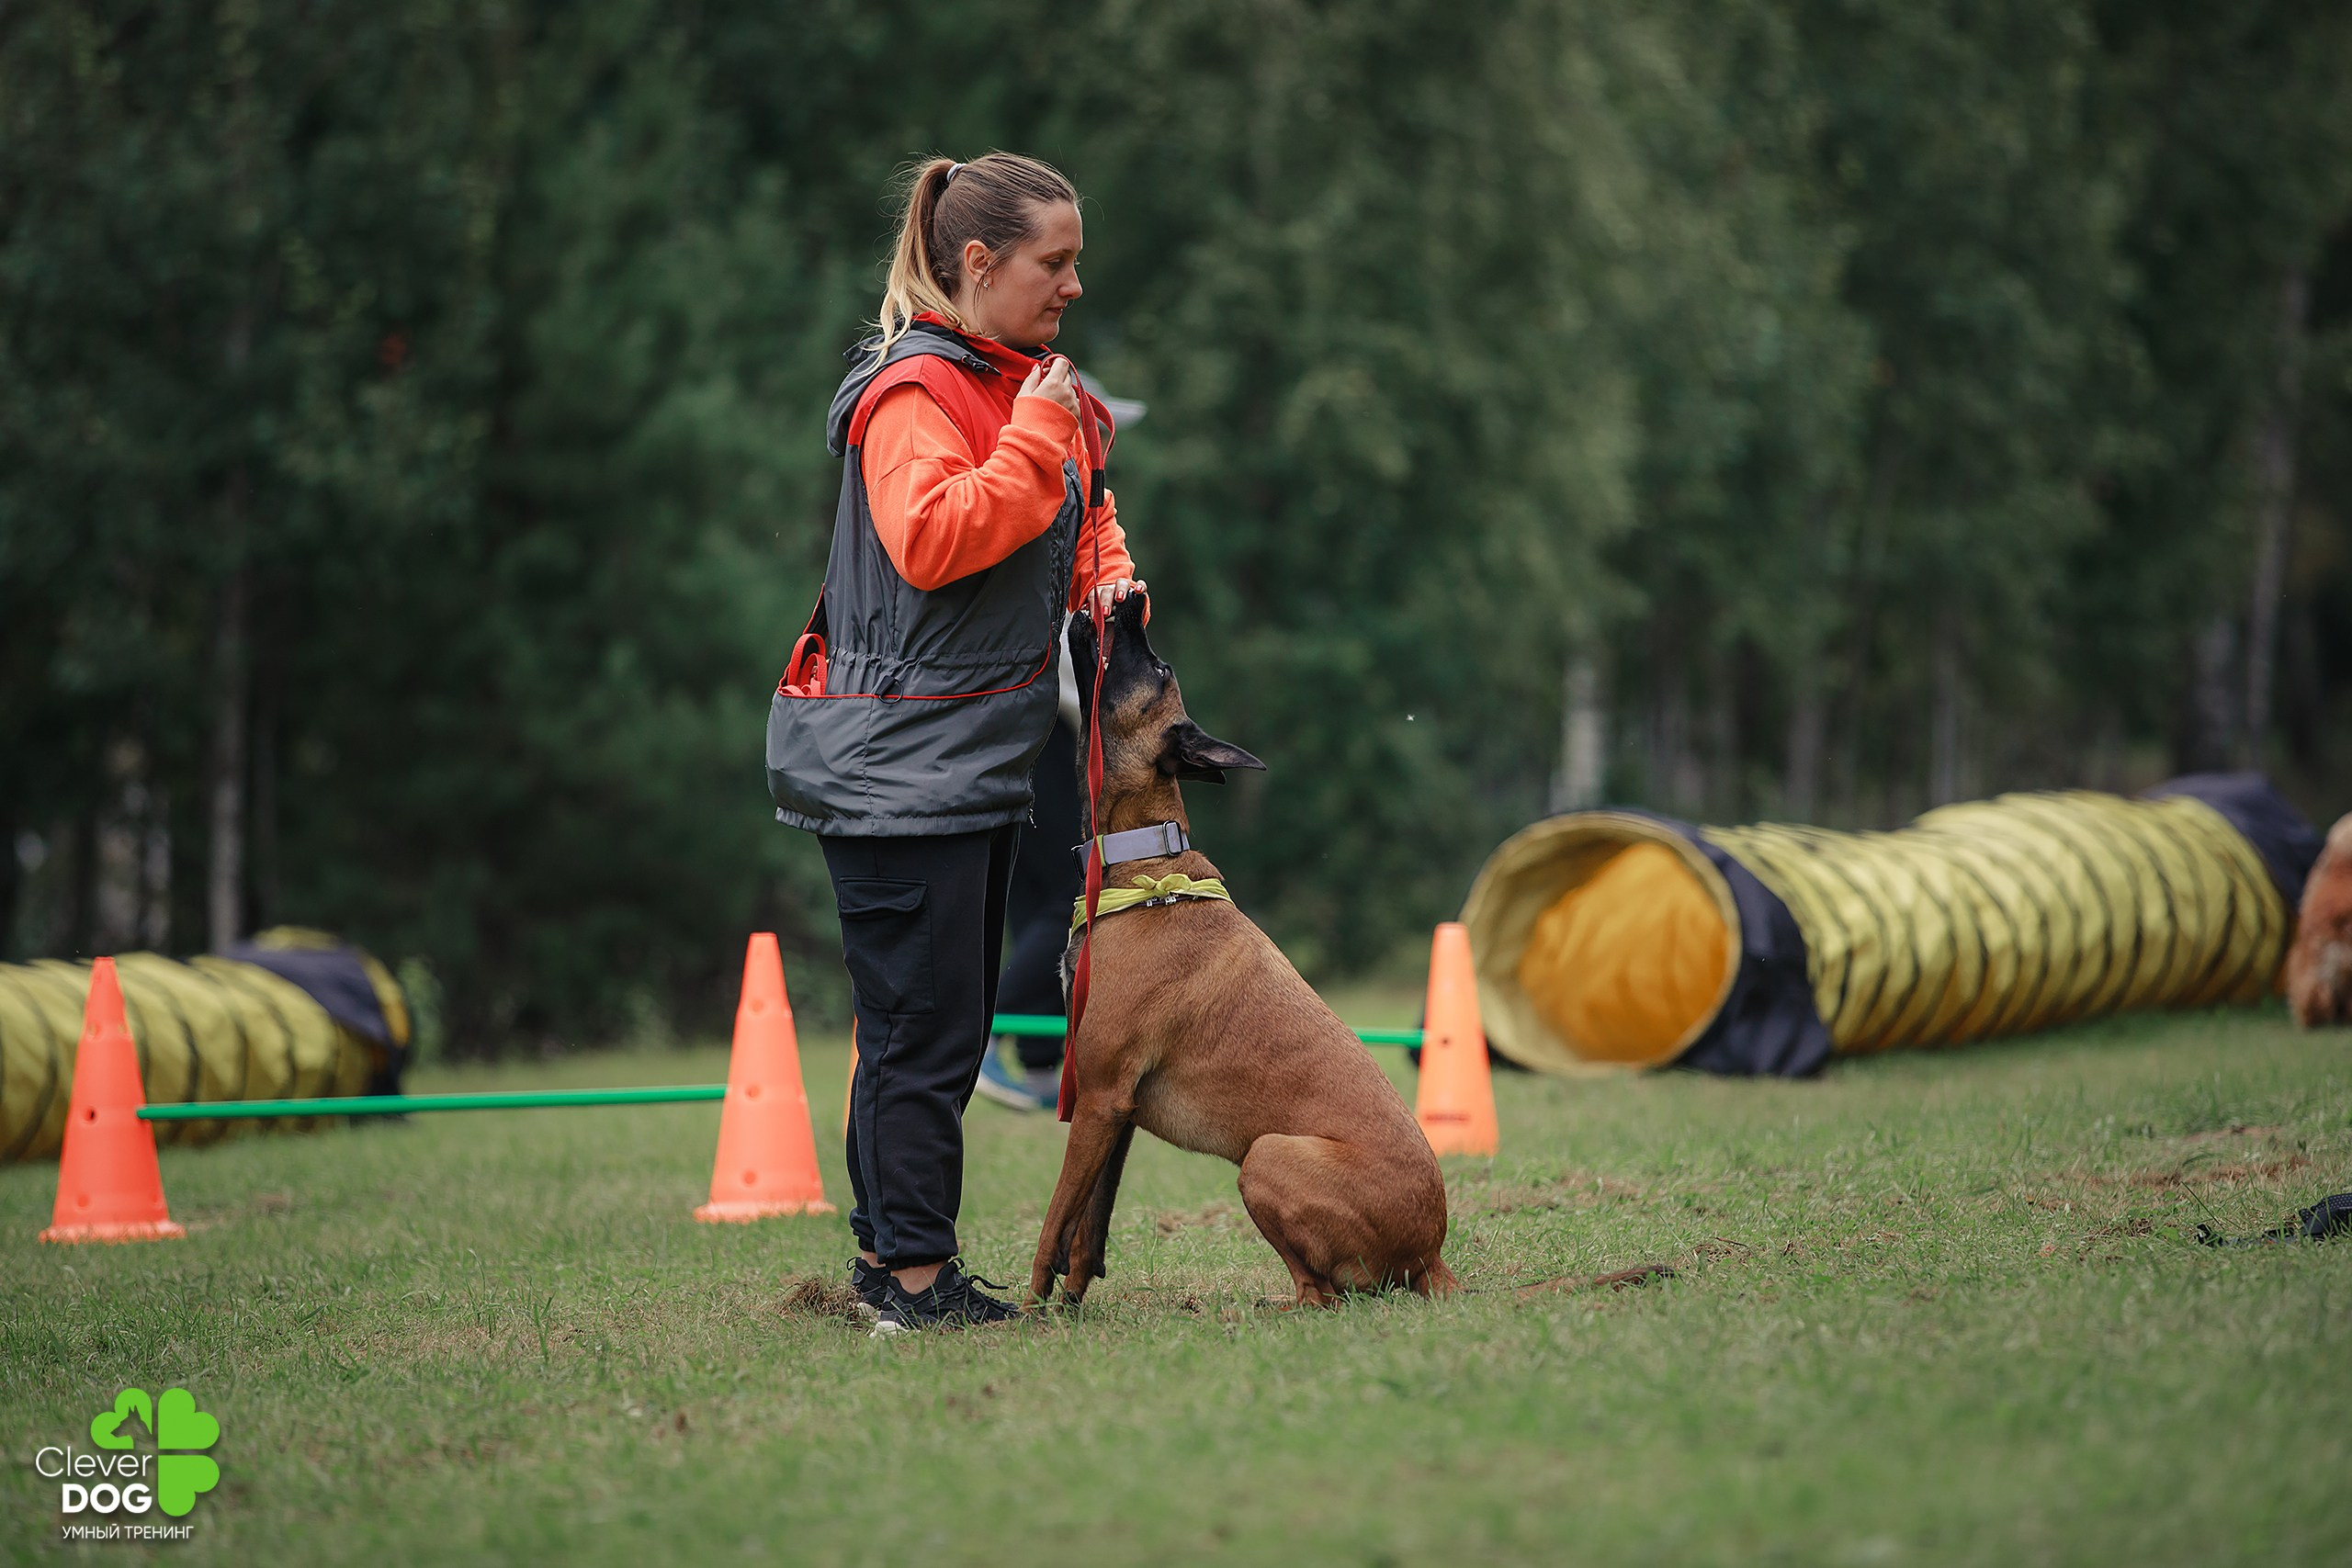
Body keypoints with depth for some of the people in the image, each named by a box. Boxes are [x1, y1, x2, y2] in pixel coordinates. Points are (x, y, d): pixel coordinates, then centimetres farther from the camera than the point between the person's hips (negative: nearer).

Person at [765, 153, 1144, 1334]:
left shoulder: (1023, 385, 14)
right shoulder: (915, 392, -16)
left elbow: (1077, 507, 28)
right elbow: (929, 543, -30)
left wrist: (1104, 573, 8)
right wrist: (1034, 440, -27)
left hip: (976, 763, 10)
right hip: (895, 769, -10)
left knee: (936, 1021, 14)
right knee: (924, 1025, -7)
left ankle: (886, 1255, 22)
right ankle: (916, 1277, -2)